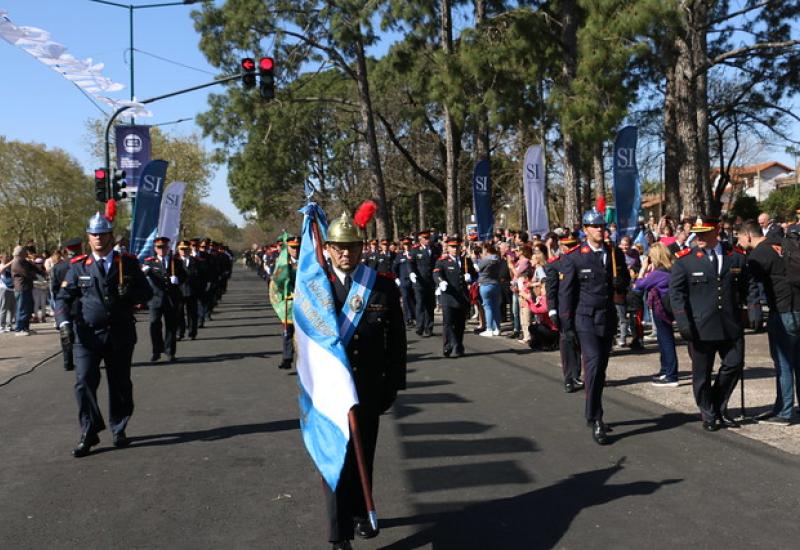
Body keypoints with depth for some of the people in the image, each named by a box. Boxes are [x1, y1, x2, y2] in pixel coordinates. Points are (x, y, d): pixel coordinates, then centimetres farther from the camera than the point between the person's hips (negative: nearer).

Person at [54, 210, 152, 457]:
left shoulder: (128, 263, 4)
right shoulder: (78, 267, 4)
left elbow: (147, 292, 6)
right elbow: (63, 297, 3)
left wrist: (129, 293, -15)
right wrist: (64, 322, -13)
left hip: (120, 335, 1)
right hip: (87, 335, 0)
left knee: (120, 385, 10)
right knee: (84, 383, -6)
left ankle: (119, 430, 26)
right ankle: (89, 434, 7)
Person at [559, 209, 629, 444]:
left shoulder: (615, 253, 8)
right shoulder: (573, 258, -6)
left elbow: (625, 281, 19)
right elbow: (565, 292, -4)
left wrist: (620, 282, -6)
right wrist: (567, 325, -7)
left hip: (608, 318, 5)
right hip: (586, 318, -5)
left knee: (601, 367, 12)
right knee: (593, 363, -16)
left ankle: (592, 414, 25)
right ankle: (595, 420, -13)